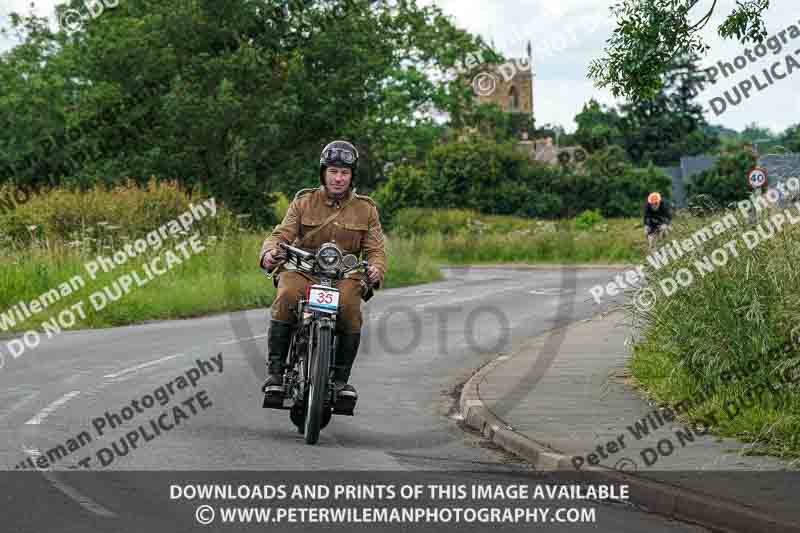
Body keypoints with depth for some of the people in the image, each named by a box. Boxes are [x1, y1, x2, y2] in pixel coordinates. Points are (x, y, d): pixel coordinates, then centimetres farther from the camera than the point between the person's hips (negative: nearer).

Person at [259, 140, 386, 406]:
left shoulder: (366, 209, 10)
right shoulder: (304, 202, 8)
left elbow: (376, 249, 3)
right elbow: (282, 233, -1)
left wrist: (376, 269, -21)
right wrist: (270, 251, -25)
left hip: (344, 274, 0)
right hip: (301, 270, 0)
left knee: (350, 306, -32)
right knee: (286, 297, -32)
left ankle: (341, 379, -18)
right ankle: (275, 371, -25)